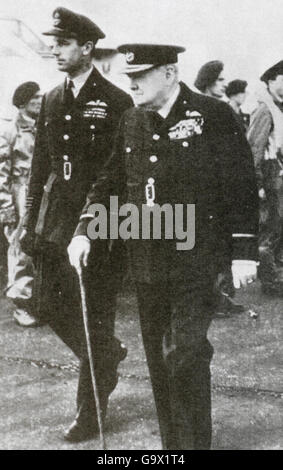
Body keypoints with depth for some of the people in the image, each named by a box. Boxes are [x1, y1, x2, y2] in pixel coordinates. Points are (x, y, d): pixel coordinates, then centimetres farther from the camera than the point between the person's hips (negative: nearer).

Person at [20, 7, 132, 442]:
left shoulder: (116, 102, -6)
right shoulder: (51, 101, 11)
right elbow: (40, 165, 14)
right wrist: (32, 221, 10)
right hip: (58, 217, 6)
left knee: (96, 314, 2)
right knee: (50, 304, 9)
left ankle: (91, 411, 15)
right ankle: (107, 356, 36)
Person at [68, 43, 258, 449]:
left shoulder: (214, 116, -6)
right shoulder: (130, 122, 8)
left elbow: (241, 185, -6)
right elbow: (110, 182, 12)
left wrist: (243, 252, -9)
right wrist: (85, 232, -2)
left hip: (195, 258, -5)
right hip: (147, 260, 5)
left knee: (184, 351, -9)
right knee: (158, 356, 11)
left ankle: (195, 441, 9)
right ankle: (171, 442, 27)